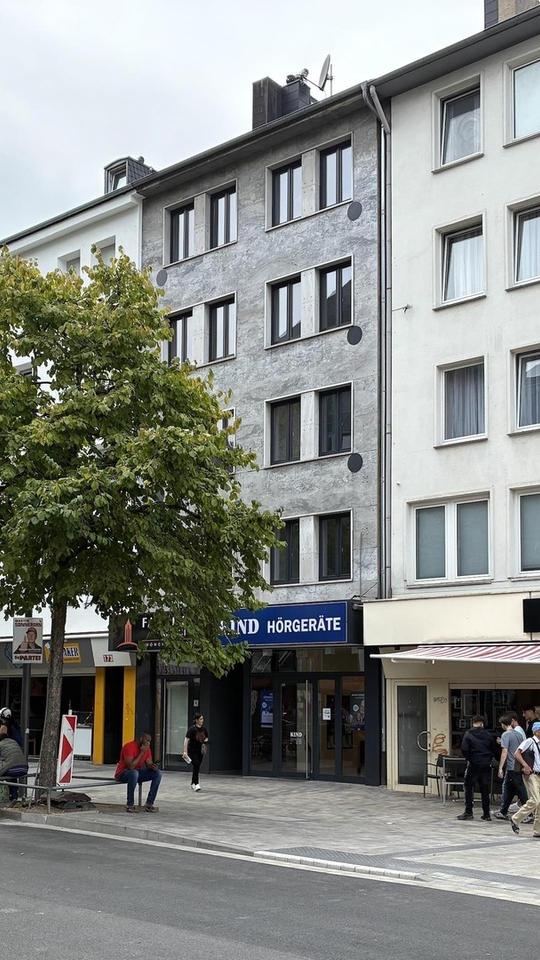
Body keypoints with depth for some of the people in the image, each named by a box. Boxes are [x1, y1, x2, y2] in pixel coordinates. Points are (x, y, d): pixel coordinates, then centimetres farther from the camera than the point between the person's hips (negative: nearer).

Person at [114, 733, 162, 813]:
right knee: (134, 773, -41)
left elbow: (149, 764, 6)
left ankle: (149, 804, -9)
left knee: (157, 773, -9)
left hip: (138, 772, 7)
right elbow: (131, 766, -31)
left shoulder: (147, 748, 1)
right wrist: (142, 753, -29)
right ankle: (130, 805, -28)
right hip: (122, 774, -7)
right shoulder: (129, 746, -23)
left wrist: (152, 766, -19)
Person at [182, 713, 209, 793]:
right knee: (195, 765, -18)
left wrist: (205, 741, -7)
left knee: (197, 767, 10)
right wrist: (185, 751, -24)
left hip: (200, 751, 6)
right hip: (192, 751, -6)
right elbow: (186, 739, -18)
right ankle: (196, 784, -21)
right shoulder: (192, 729, -15)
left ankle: (193, 784, 24)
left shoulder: (204, 729, 3)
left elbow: (206, 738, 18)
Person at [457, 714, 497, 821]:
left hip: (474, 765, -3)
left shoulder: (468, 734, -6)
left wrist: (468, 759, 0)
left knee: (469, 788, 6)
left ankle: (468, 812, 3)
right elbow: (495, 750, 6)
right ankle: (486, 814, 10)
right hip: (486, 765, 3)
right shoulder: (488, 735, 4)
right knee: (485, 790, 9)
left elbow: (464, 749, -14)